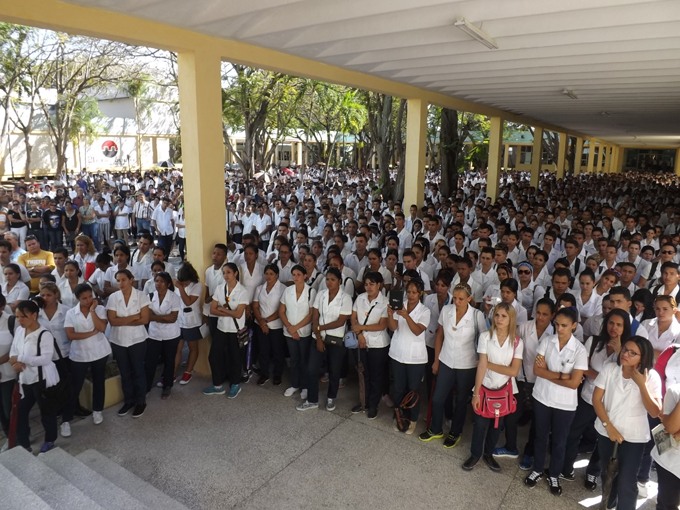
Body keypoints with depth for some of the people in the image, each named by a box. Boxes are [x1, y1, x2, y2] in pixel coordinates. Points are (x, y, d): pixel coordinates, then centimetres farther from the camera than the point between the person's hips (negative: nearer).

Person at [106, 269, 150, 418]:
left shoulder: (141, 296, -10)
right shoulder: (113, 297, -5)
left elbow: (144, 319, -15)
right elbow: (112, 321, -12)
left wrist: (123, 321, -15)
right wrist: (133, 317, -18)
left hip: (137, 340, -2)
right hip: (118, 341, 2)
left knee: (138, 371, 10)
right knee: (124, 373, 15)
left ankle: (141, 402, 25)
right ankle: (129, 400, 32)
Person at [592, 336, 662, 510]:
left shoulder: (651, 376, -14)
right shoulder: (609, 369, -11)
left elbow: (655, 412, -19)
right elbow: (596, 399, -7)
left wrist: (641, 384, -26)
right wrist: (608, 426, -12)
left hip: (634, 437, -2)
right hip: (606, 432, 3)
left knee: (626, 482, -3)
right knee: (607, 473, 21)